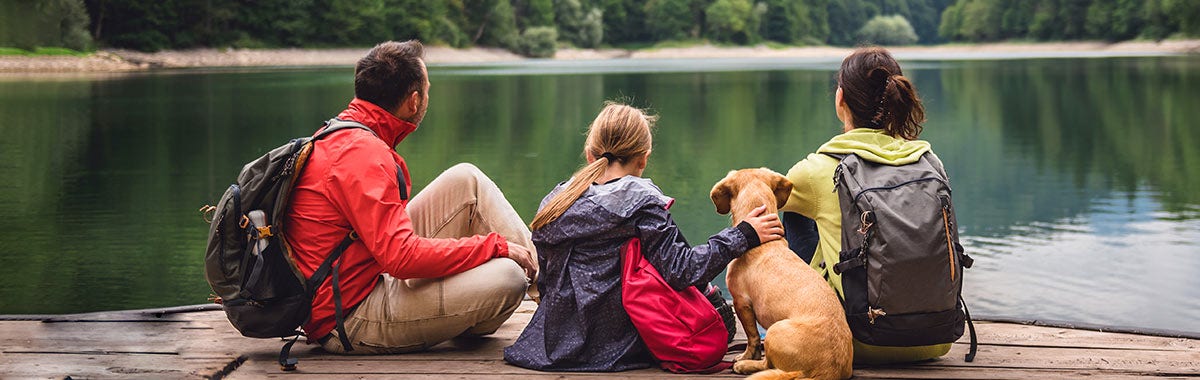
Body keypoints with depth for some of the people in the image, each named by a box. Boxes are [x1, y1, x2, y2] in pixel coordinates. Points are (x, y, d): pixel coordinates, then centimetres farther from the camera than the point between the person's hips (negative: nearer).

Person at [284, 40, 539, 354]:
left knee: (466, 180, 5)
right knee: (506, 277, -23)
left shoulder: (339, 137, 10)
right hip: (351, 323, -10)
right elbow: (403, 257, -30)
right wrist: (495, 245, -19)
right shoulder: (363, 155, -22)